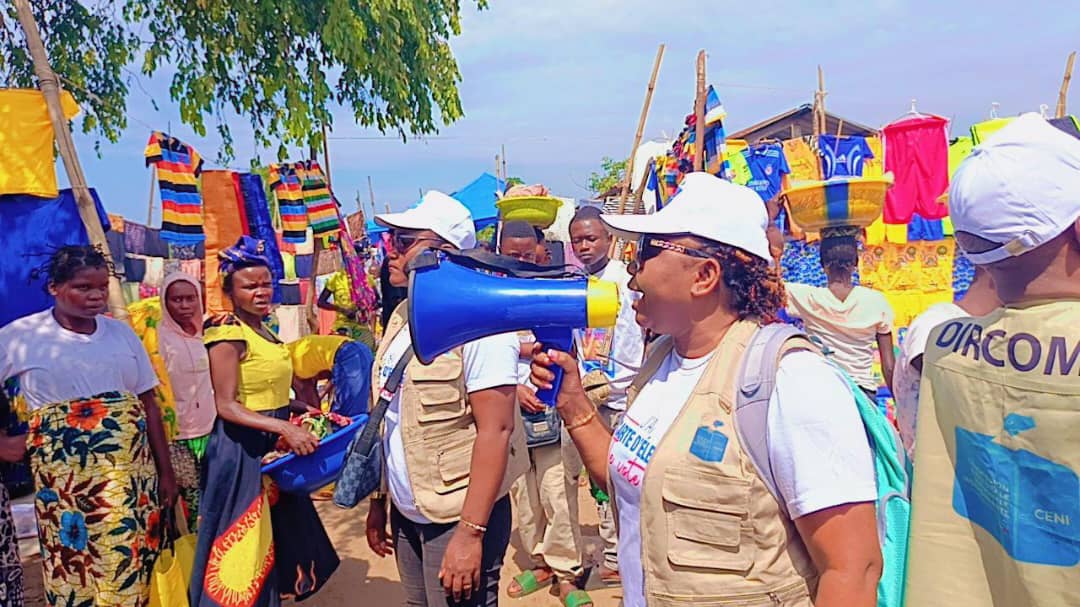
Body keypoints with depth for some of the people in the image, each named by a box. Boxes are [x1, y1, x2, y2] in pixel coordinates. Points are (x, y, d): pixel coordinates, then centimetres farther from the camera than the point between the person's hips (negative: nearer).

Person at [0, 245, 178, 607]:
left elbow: (149, 404, 7)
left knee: (130, 563, 7)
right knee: (71, 564, 6)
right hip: (63, 471, -2)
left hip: (130, 467, 3)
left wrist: (165, 471, 6)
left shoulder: (122, 332, 5)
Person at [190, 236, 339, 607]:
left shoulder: (263, 330, 9)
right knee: (242, 542, 3)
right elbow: (227, 406, -23)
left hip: (271, 446, 9)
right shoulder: (228, 333, -17)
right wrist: (284, 428, -31)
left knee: (272, 535, 20)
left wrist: (301, 408, 7)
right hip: (242, 449, -9)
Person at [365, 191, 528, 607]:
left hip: (457, 518, -7)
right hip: (406, 515, 7)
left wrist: (470, 531, -22)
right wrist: (379, 500, 13)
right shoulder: (402, 315, 6)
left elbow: (495, 430, -21)